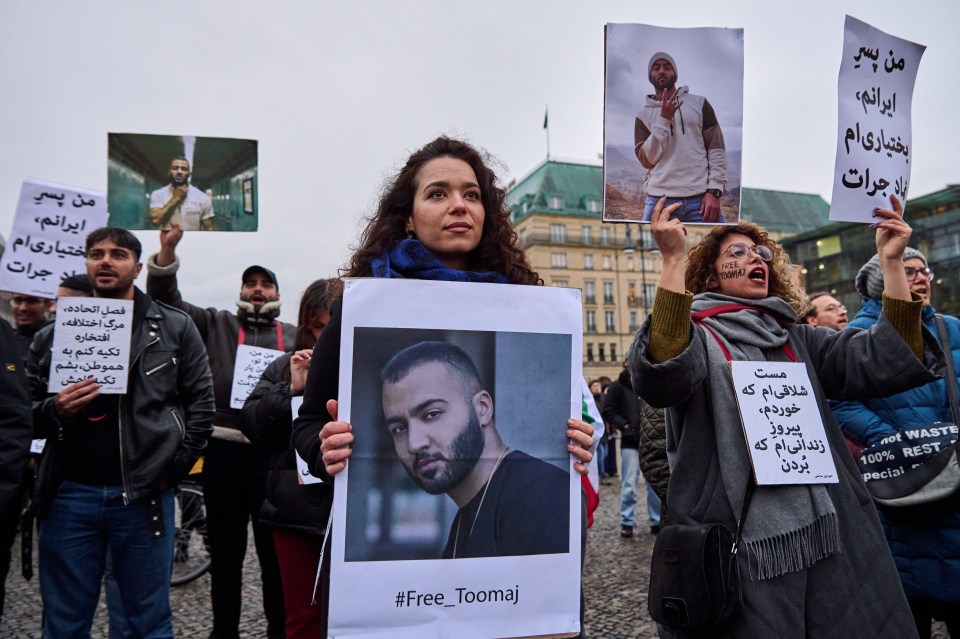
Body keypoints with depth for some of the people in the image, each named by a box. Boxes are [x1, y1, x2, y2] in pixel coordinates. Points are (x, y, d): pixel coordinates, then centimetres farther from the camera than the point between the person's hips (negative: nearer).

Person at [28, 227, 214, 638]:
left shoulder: (174, 327, 3)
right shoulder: (54, 334, 9)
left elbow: (201, 402, 0)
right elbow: (27, 410, 10)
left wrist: (174, 468, -6)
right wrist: (53, 410, -12)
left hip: (144, 494, -2)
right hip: (69, 495, 2)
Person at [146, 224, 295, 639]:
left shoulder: (294, 337, 12)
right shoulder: (215, 324, 12)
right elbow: (167, 299, 4)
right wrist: (167, 251, -10)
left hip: (274, 454, 0)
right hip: (223, 453, 0)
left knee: (275, 552, 10)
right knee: (225, 550, 13)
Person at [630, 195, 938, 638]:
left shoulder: (796, 338, 14)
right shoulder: (696, 335, -1)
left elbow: (888, 360, 2)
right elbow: (660, 378, -25)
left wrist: (891, 261, -5)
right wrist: (673, 260, -29)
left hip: (822, 536, 5)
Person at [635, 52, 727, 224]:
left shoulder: (699, 103, 13)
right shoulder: (644, 115, 14)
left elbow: (717, 149, 6)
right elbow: (647, 159, 1)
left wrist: (714, 190, -6)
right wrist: (664, 120, -6)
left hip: (701, 199, 0)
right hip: (660, 201, 1)